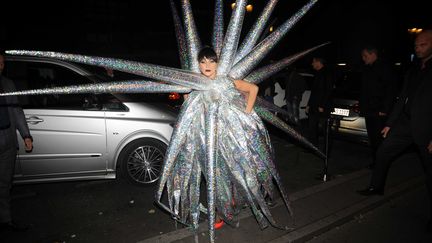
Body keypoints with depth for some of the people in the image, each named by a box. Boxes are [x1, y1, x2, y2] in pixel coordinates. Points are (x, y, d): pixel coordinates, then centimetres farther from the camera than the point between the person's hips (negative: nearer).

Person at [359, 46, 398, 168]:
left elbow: (390, 90, -12)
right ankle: (375, 161, 19)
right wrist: (362, 106, 12)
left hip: (379, 111, -7)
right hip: (368, 110, 7)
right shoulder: (366, 69, 16)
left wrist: (385, 109, -17)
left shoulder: (385, 68, -7)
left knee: (379, 138, -4)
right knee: (372, 138, 10)